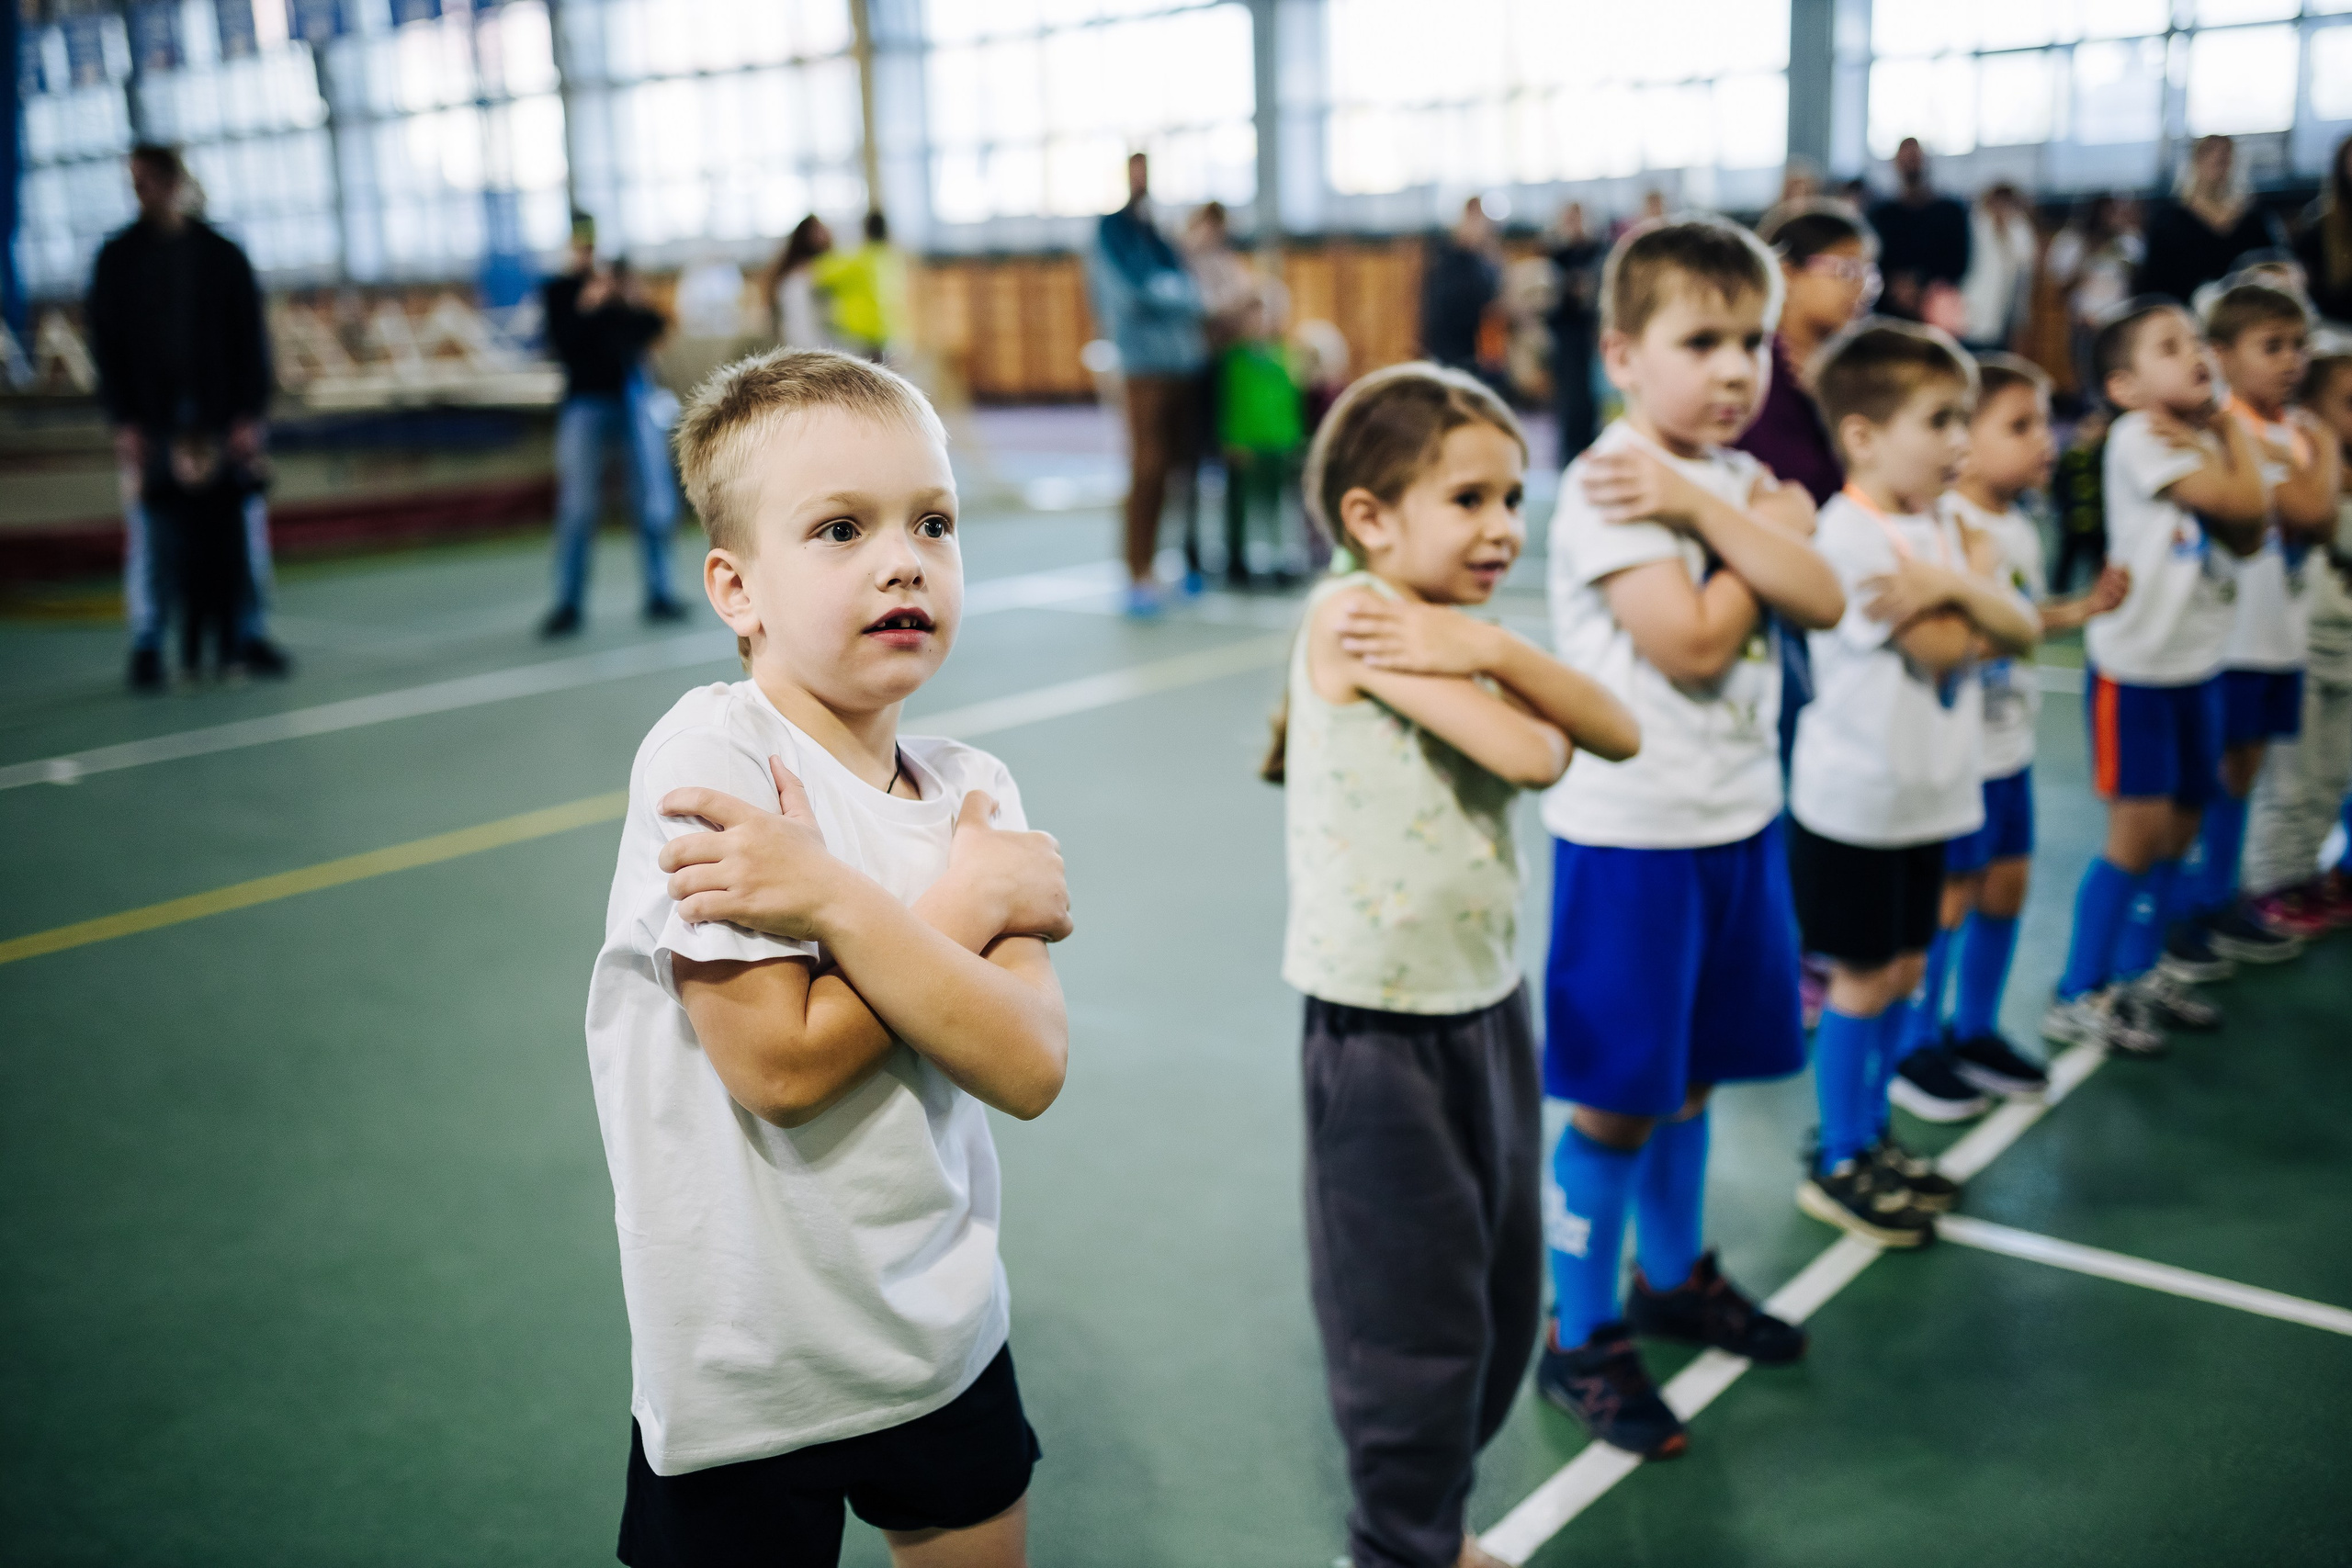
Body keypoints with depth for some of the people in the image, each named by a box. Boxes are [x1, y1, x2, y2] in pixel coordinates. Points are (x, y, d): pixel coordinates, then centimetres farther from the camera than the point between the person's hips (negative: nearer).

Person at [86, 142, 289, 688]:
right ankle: (147, 648, 4)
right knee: (151, 534, -3)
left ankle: (247, 637, 9)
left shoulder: (222, 254, 7)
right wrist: (123, 420, -4)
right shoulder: (116, 260, 8)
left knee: (238, 530, -1)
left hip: (223, 418, 0)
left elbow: (252, 338, 4)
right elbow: (105, 345, 5)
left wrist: (250, 413, -5)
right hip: (150, 423, 0)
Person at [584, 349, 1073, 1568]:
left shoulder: (972, 790, -3)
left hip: (944, 1329, 5)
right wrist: (972, 898, -17)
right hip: (752, 1367, -5)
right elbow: (780, 1064, -24)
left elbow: (1028, 1068, -17)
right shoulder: (709, 757, -19)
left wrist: (839, 900, -28)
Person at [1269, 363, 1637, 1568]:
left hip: (1491, 1014, 8)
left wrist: (1493, 649, -16)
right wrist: (1500, 691, -3)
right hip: (1383, 1035, -8)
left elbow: (1620, 735, -3)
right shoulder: (1349, 616, -17)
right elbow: (1527, 757, -24)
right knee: (1414, 1321, 7)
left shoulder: (1451, 629, 8)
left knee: (1501, 1306, 19)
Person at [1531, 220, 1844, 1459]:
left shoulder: (1737, 478, 8)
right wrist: (1771, 526, -10)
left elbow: (1821, 601, -7)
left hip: (1737, 819, 8)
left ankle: (1676, 1275, 41)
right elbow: (1694, 645, -23)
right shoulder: (1606, 489, -15)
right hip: (1632, 833, -7)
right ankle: (1582, 1339, 17)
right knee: (1616, 1101, 2)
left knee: (1690, 1077, 21)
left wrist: (1703, 508, -17)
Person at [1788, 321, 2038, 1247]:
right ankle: (1838, 1166, 16)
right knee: (1863, 982, 2)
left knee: (1902, 971, 15)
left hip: (1926, 792, 8)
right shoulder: (1849, 535, -18)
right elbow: (1939, 650, -21)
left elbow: (2021, 631, 0)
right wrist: (1981, 592, -6)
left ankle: (1871, 1136, 29)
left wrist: (1956, 587, -17)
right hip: (1855, 799, -8)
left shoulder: (1941, 526, 9)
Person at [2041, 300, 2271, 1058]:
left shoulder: (2200, 438, 9)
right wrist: (2230, 437, -4)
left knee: (2180, 826, 13)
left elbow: (2248, 535, -2)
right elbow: (2239, 503, -21)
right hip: (2135, 663, -8)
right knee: (2139, 832, -7)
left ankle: (2137, 974, 27)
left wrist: (2226, 428, -7)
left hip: (2197, 661, 8)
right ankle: (2077, 999, 3)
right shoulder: (2138, 438, -15)